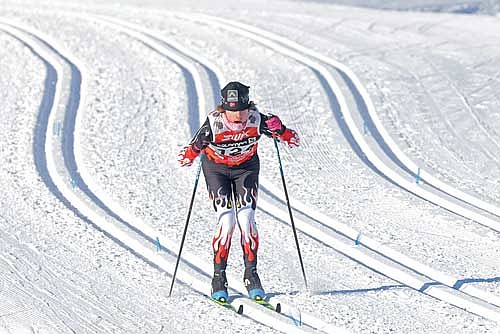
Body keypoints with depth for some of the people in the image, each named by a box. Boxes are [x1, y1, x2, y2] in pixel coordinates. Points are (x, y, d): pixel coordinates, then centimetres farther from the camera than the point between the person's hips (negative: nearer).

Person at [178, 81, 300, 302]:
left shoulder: (256, 120, -24)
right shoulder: (214, 123, -29)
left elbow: (291, 139, -16)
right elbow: (194, 148, -25)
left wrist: (279, 130, -36)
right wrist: (187, 156, -47)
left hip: (246, 167, 1)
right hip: (216, 168, -1)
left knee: (246, 218, -12)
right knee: (226, 220, -14)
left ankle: (251, 273, 1)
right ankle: (219, 277, -2)